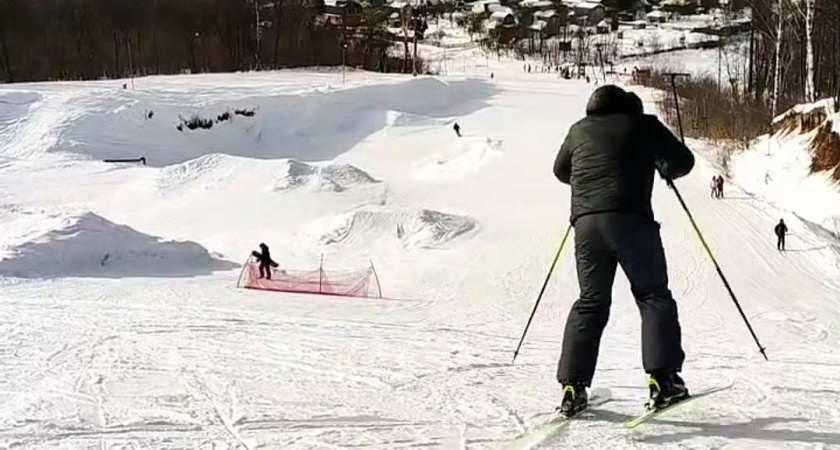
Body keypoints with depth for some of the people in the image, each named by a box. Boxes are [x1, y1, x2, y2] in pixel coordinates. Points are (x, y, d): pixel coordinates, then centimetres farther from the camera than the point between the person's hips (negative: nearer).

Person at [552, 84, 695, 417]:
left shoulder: (579, 130, 20)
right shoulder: (643, 125, 11)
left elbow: (561, 171, 34)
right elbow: (684, 161, 14)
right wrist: (667, 171, 35)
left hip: (586, 222, 3)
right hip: (631, 219, -3)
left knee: (590, 302, 11)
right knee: (653, 296, 7)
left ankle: (573, 387, 3)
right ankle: (662, 379, -5)